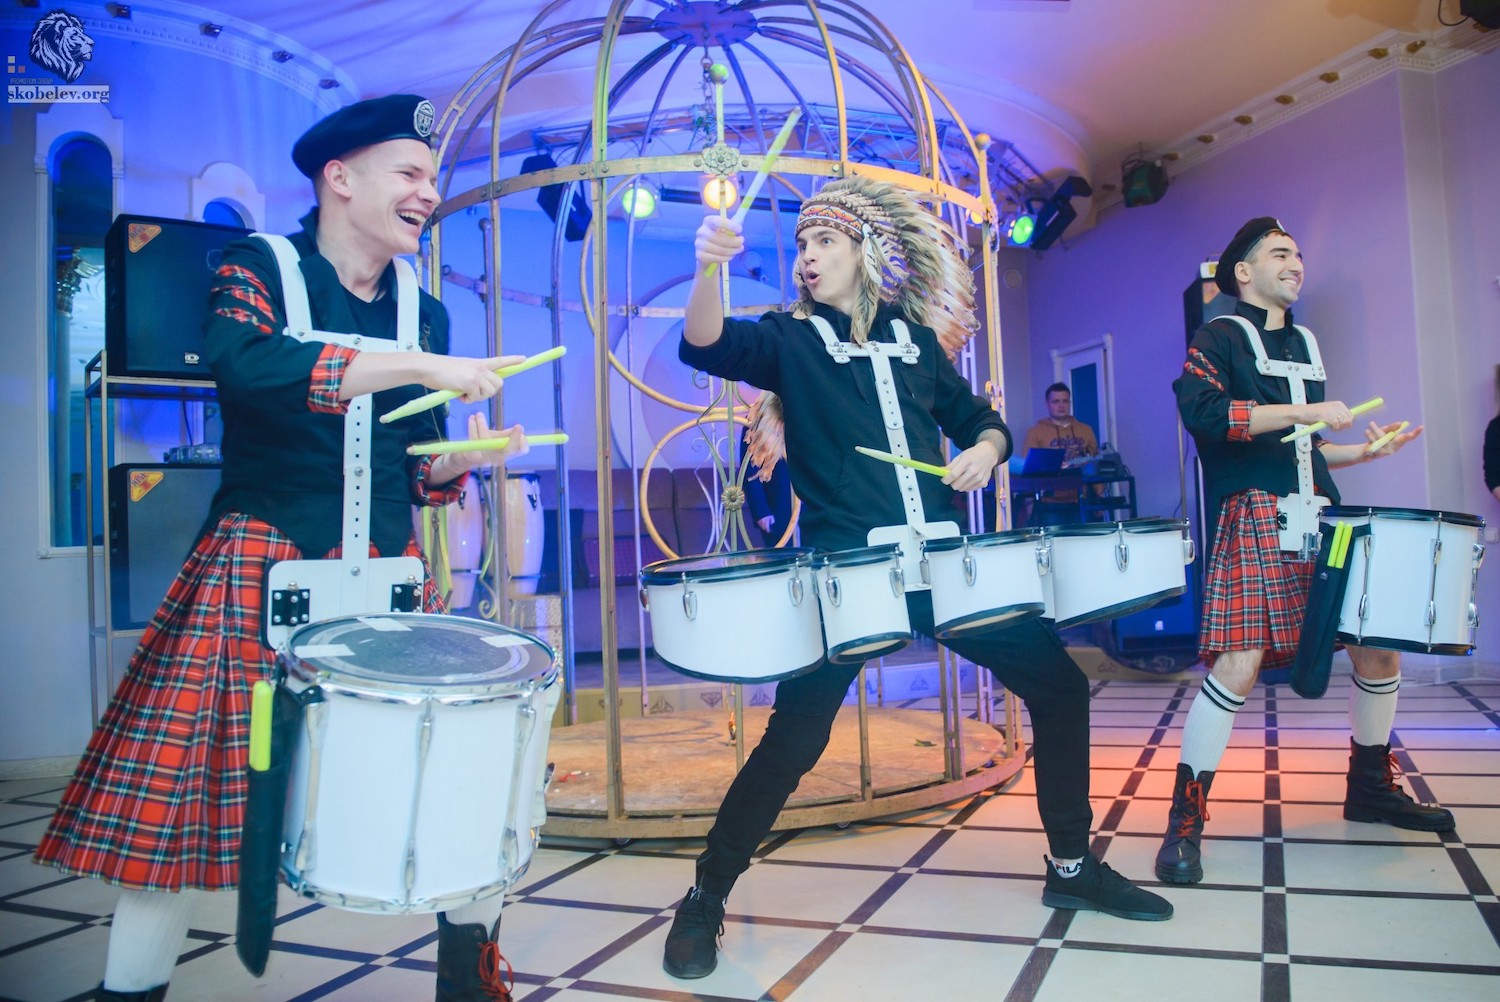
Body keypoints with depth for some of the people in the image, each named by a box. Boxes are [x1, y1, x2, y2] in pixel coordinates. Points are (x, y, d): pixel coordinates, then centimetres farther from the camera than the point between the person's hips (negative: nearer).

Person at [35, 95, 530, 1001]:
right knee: (182, 786, -5)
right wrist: (421, 368, -27)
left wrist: (470, 454, -8)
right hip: (260, 574, -4)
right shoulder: (259, 268, -1)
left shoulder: (424, 313, 12)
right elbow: (245, 365, -26)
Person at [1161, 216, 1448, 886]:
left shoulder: (1304, 343, 23)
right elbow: (1201, 411, -20)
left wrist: (1362, 451, 13)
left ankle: (1370, 787, 30)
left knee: (1379, 648, 8)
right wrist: (1301, 412, -18)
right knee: (1240, 664, -17)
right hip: (1254, 521, -8)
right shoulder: (1220, 337, 0)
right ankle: (1185, 822, -7)